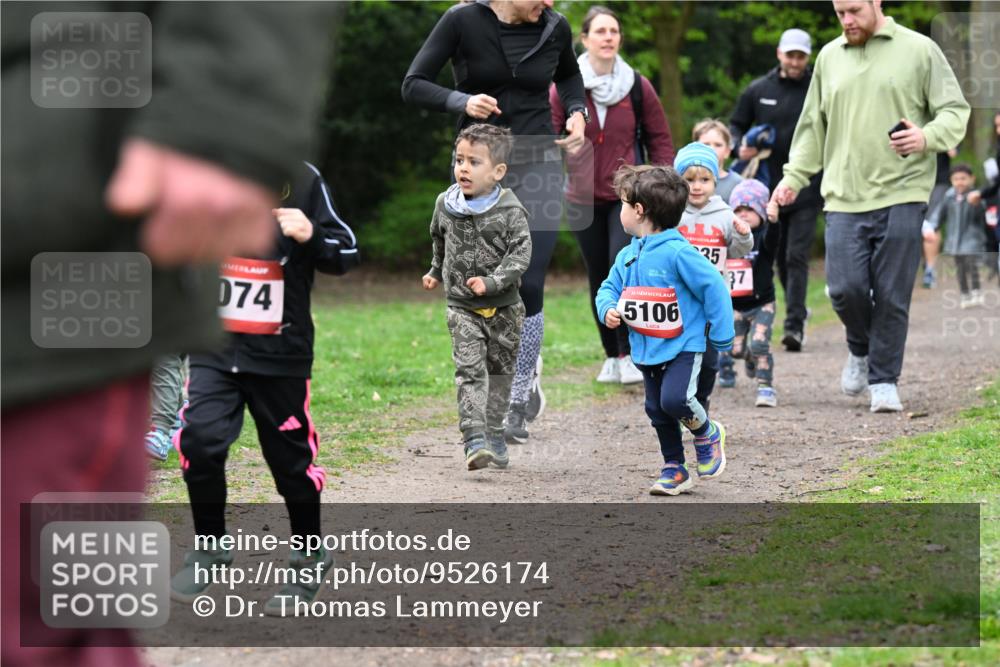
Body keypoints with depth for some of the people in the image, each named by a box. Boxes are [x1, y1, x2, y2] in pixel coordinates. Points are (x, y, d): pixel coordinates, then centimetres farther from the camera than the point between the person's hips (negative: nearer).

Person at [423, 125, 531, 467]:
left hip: (503, 307, -1)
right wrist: (437, 271, 34)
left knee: (500, 370, 11)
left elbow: (520, 255, -17)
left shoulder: (511, 211, -12)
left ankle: (494, 433, 25)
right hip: (462, 307, 1)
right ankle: (475, 440, -21)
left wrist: (492, 282, -29)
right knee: (470, 370, -12)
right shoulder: (446, 204, 0)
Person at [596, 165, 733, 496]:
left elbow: (714, 288, -18)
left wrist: (721, 337, -14)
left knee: (674, 399, -23)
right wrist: (609, 309, -9)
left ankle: (708, 434, 7)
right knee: (657, 410, 13)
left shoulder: (677, 252, -20)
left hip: (683, 345, -8)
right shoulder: (628, 255, 3)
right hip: (646, 348, 8)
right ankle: (674, 469, 27)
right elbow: (609, 288, 15)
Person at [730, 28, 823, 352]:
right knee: (778, 257, 13)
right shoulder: (758, 90, 5)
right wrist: (741, 147, -6)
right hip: (769, 188, 3)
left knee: (797, 257, -9)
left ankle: (795, 325, -10)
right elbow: (736, 125, 15)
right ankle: (797, 309, 31)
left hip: (806, 189, -3)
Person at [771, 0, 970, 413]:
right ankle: (860, 349, 24)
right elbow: (813, 127, 21)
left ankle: (884, 382, 10)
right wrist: (793, 176, 11)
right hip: (844, 197, 3)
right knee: (845, 288, -6)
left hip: (901, 196, -3)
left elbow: (955, 111, 3)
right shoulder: (829, 57, 15)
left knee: (892, 295, -2)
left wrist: (927, 137, -17)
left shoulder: (919, 50, 3)